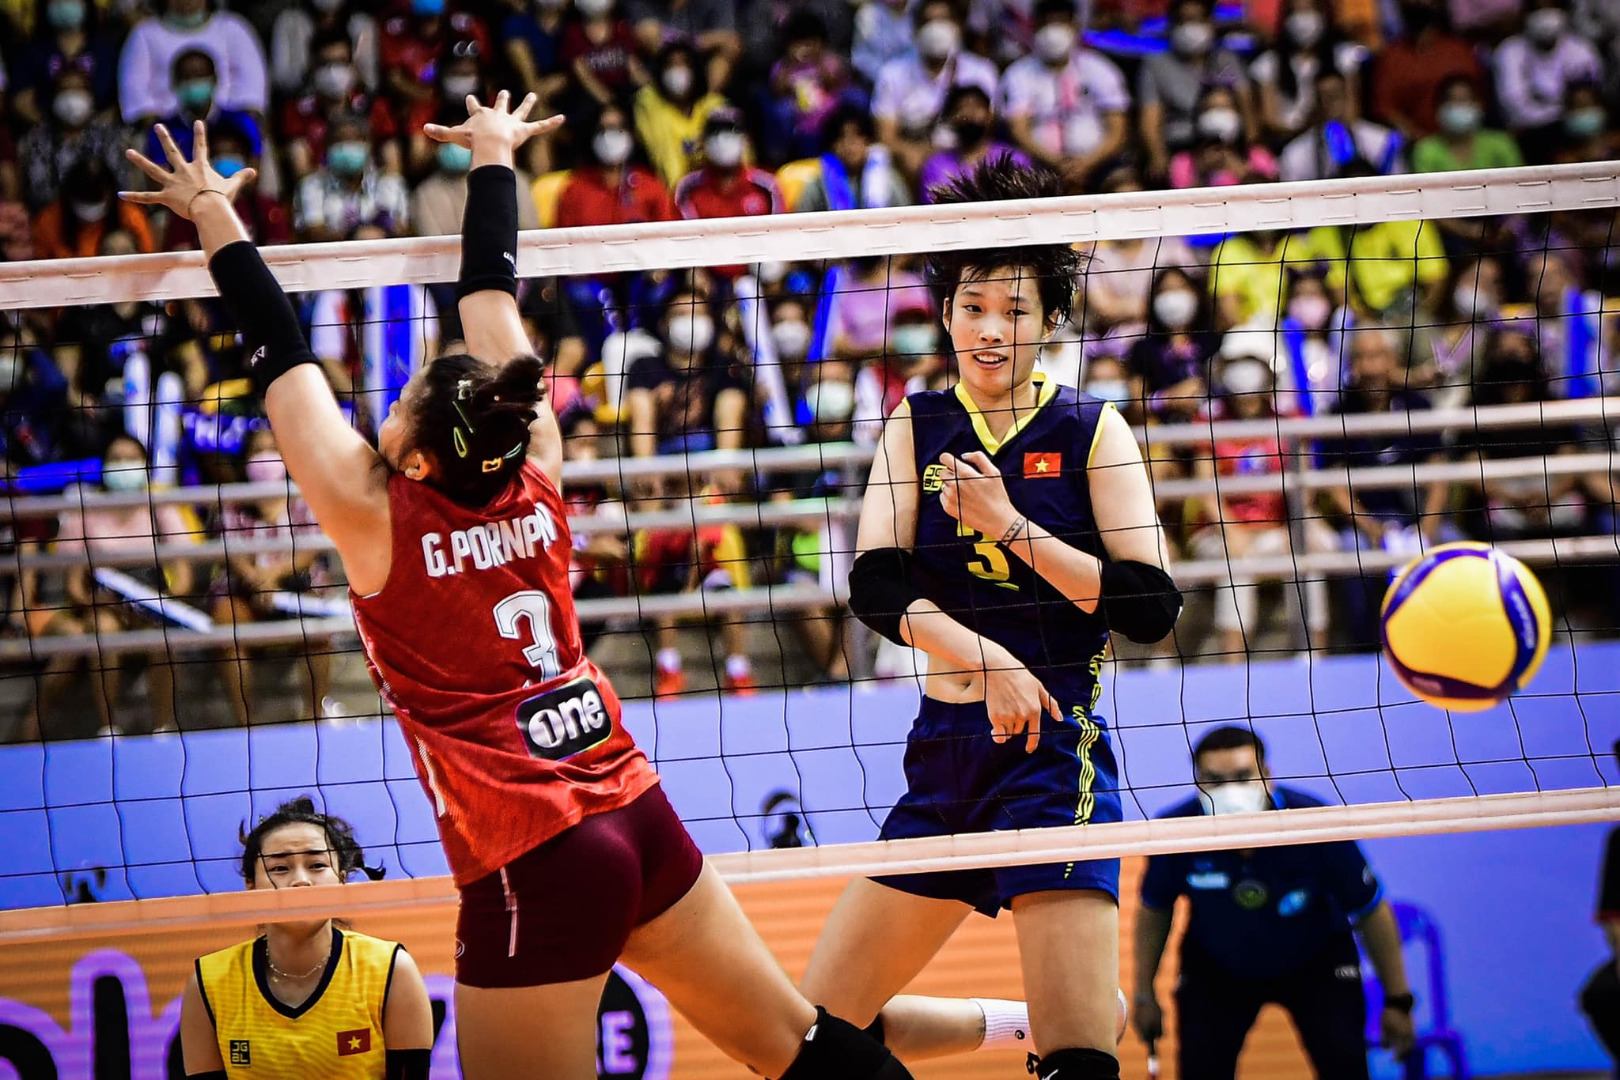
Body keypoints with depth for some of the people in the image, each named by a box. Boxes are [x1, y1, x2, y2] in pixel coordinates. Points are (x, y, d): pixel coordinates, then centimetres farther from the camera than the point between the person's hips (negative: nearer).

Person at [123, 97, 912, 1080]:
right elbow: (493, 299, 14)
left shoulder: (380, 522, -11)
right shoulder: (534, 483, 1)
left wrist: (218, 221, 8)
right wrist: (493, 156, 23)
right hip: (638, 812, 6)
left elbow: (284, 357, -2)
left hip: (533, 867, -6)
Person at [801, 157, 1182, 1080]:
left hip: (1057, 750, -5)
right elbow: (874, 585, -3)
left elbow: (1152, 607, -8)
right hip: (945, 750, 5)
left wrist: (1011, 524, -13)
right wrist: (983, 657, -18)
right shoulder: (918, 426, 9)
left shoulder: (1091, 430, 0)